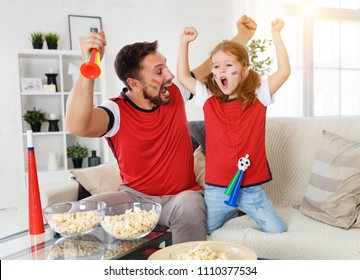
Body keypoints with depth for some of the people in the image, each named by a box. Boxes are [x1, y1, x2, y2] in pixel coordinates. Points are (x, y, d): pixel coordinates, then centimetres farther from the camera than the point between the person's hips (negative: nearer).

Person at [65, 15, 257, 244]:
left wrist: (243, 36, 7)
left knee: (188, 210, -35)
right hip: (135, 196, -1)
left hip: (182, 195, 2)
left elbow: (213, 66, 13)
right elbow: (76, 126, -36)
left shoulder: (175, 93, -1)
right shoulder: (117, 111, -15)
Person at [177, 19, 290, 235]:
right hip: (216, 188, 1)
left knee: (278, 231, -1)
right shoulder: (209, 99, -1)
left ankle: (245, 209, 28)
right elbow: (183, 77, 4)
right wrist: (184, 43, -2)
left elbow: (284, 71, -10)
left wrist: (276, 34, -7)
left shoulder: (258, 97, -3)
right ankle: (231, 212, 33)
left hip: (252, 188, -1)